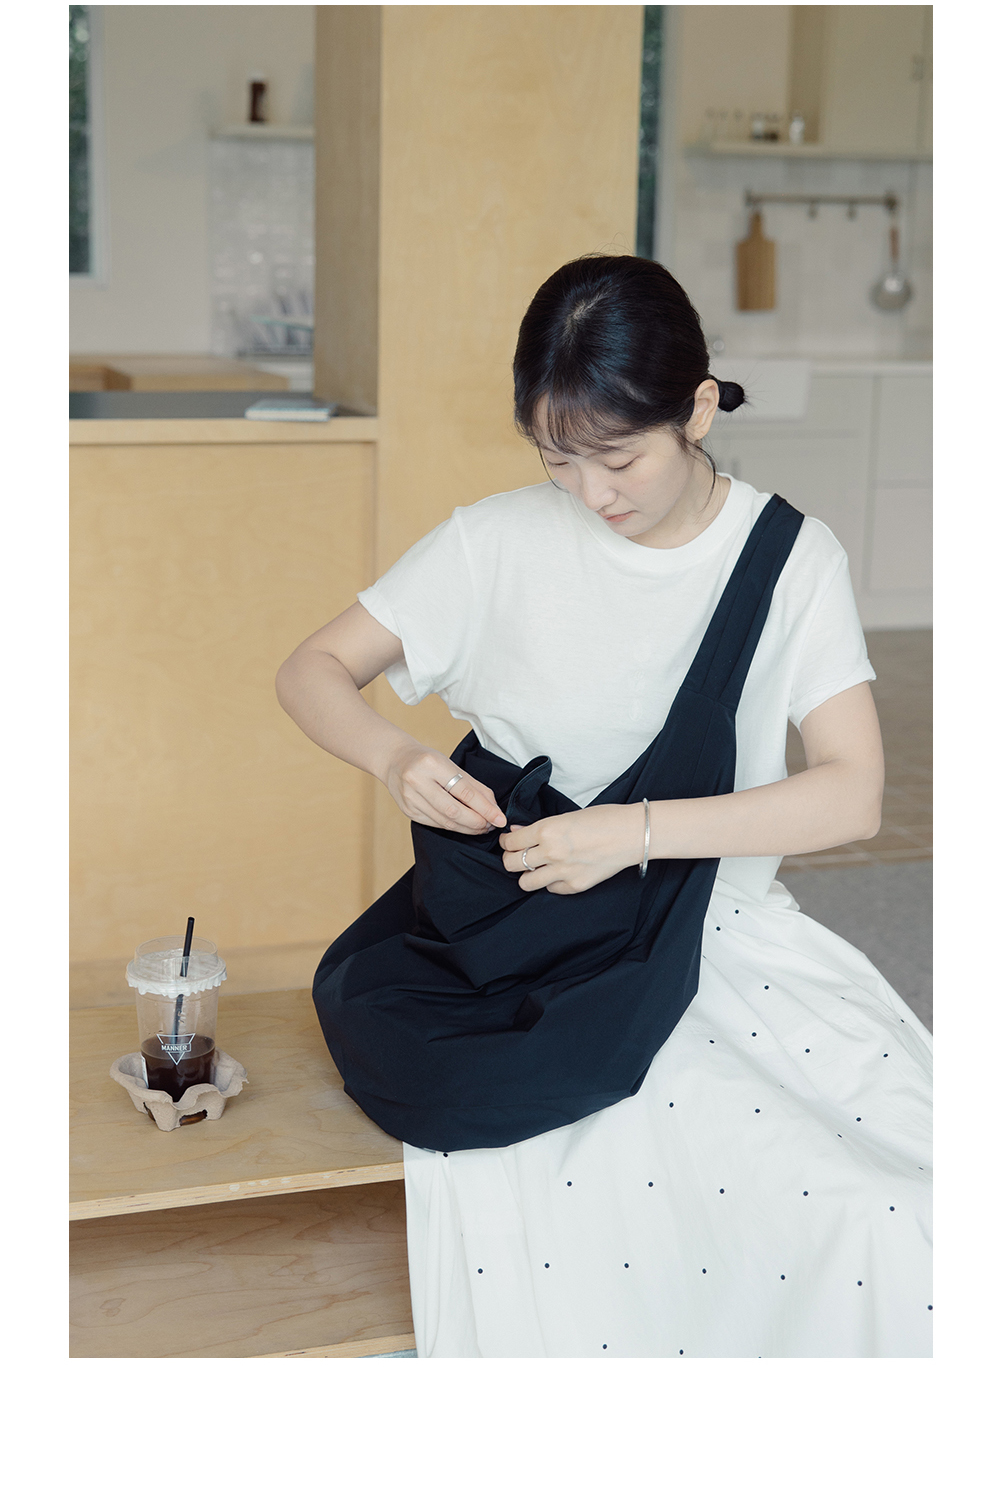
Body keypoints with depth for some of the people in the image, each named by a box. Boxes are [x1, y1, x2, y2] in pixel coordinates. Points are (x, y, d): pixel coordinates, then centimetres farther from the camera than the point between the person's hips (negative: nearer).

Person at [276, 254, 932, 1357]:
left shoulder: (792, 558, -1)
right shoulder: (501, 544, -1)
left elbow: (852, 794, -9)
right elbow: (312, 669, 5)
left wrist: (638, 828, -21)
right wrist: (395, 758, -17)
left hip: (721, 927, 1)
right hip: (514, 929, 0)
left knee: (895, 1210, -22)